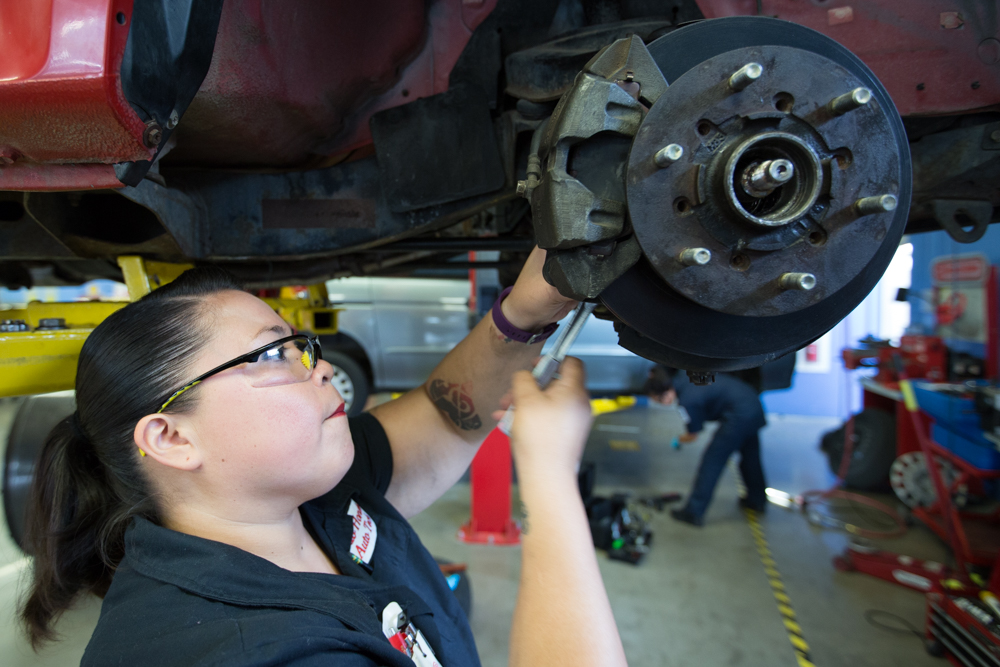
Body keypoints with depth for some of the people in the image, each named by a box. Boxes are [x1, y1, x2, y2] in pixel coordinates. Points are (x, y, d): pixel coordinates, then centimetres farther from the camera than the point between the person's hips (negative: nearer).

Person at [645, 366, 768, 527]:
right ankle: (758, 500, 45)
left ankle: (693, 512, 2)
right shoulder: (686, 378, 2)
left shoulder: (688, 400, -19)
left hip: (739, 416, -9)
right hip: (754, 404, 9)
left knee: (711, 462, -2)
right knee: (749, 455, 26)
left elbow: (693, 434, -3)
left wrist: (679, 439, 19)